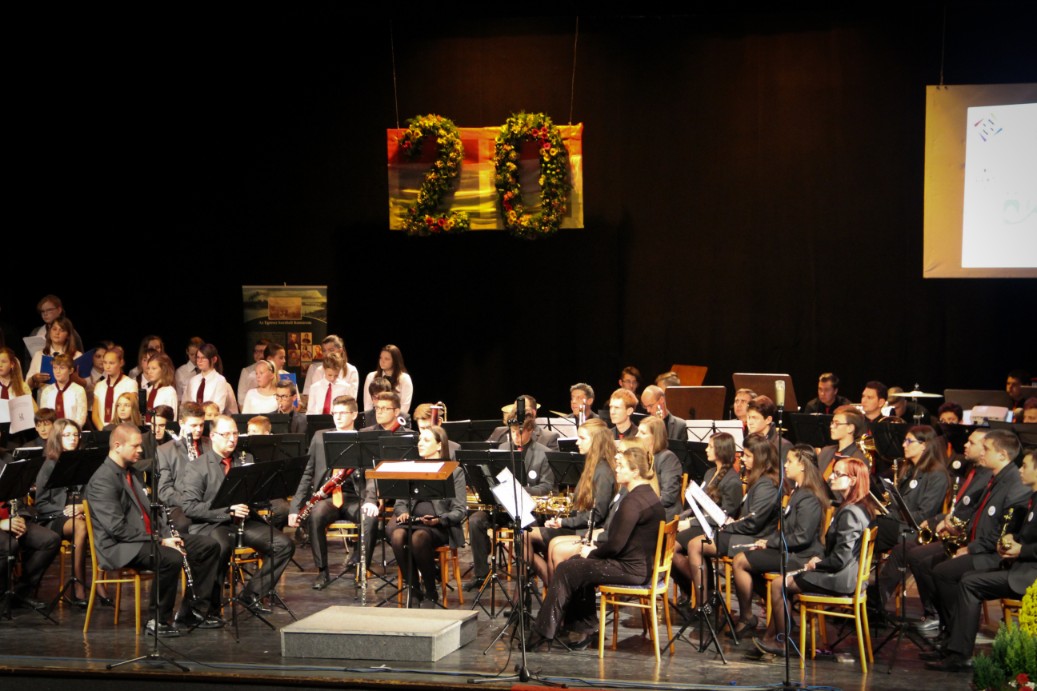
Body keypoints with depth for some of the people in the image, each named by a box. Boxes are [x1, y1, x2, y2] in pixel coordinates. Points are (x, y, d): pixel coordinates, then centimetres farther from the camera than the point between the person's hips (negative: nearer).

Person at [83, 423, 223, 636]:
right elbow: (117, 528, -22)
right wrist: (159, 540, -21)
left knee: (208, 546, 2)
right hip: (120, 548, -10)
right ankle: (160, 620, -18)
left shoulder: (132, 473, 17)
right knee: (171, 558, -36)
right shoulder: (102, 481, -14)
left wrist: (166, 534, 2)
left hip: (147, 537, 10)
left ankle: (190, 610, 6)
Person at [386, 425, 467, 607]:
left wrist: (439, 519, -18)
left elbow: (459, 510, 0)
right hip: (412, 521, 4)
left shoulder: (454, 472, 7)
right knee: (397, 535, -32)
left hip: (440, 526, -3)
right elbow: (401, 501, 18)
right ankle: (413, 591, -21)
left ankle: (431, 593, -19)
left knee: (419, 537, -37)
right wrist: (403, 513, -6)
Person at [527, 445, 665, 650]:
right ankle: (585, 627, 20)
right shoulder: (648, 495, 12)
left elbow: (616, 545, -22)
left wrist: (592, 553, -4)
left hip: (631, 569, -10)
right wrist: (596, 549, 9)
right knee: (577, 565, 21)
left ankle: (543, 632, 1)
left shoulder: (633, 501, -20)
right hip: (643, 564, 10)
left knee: (566, 571, -6)